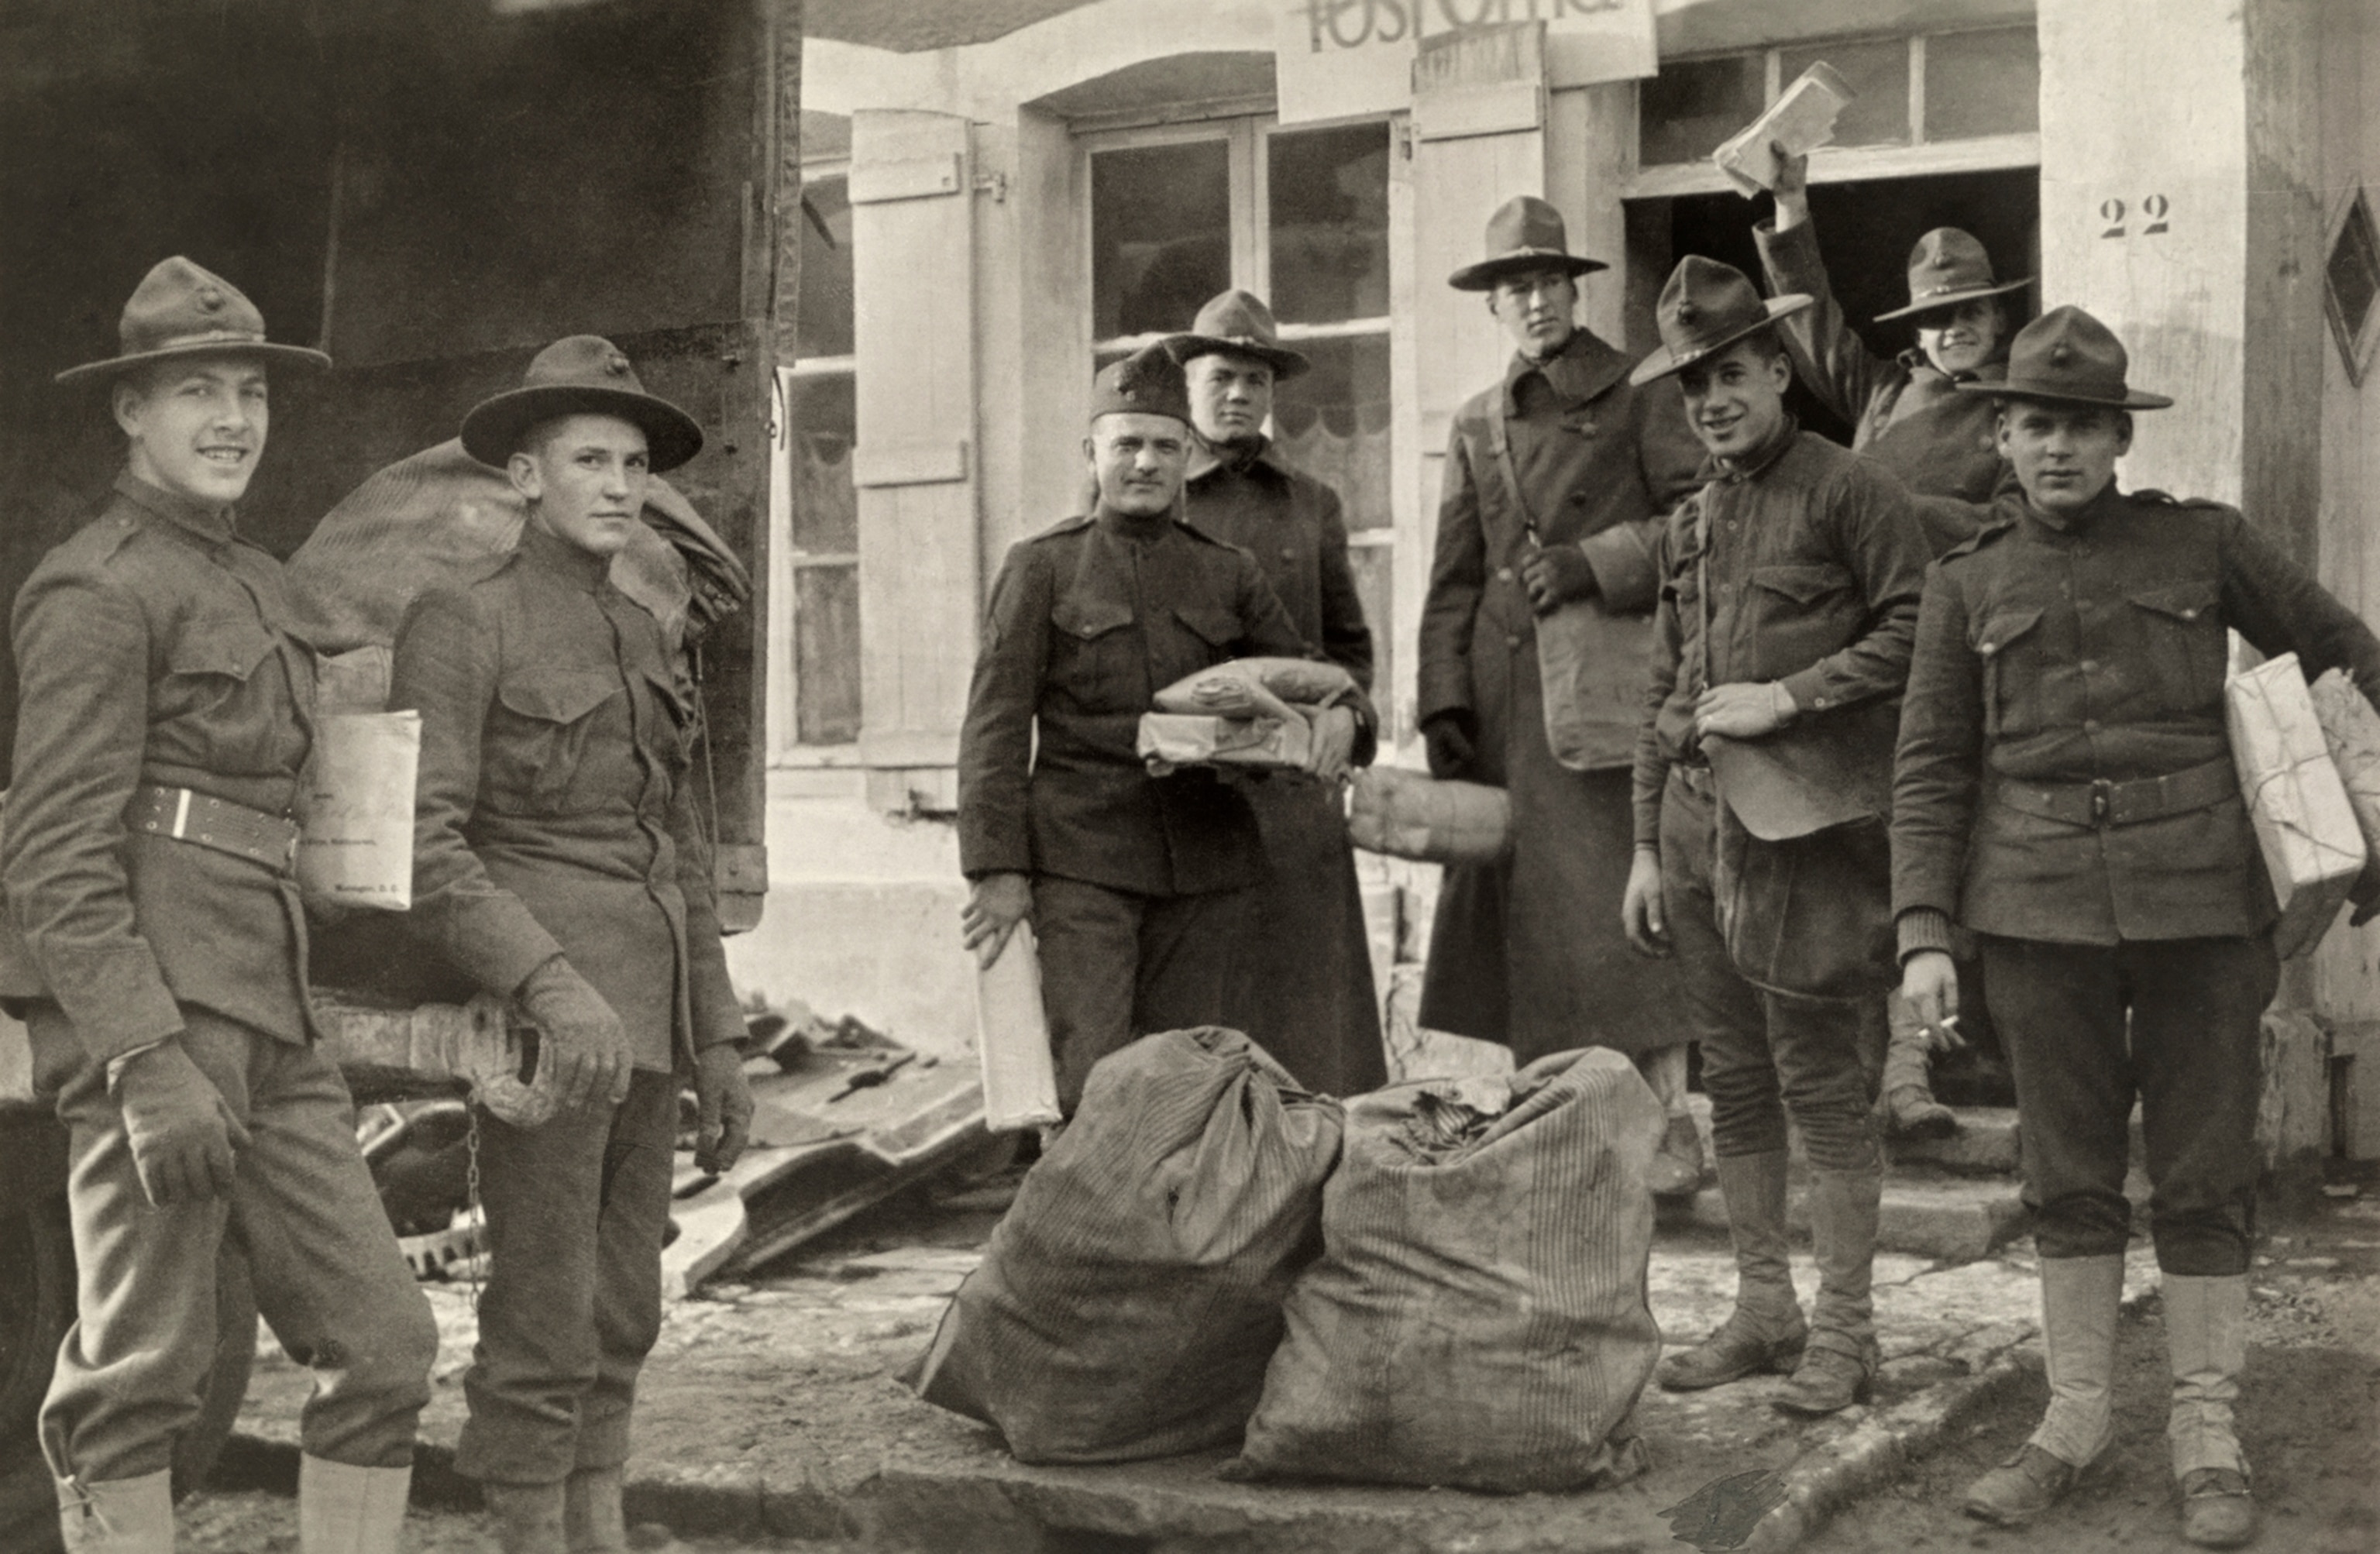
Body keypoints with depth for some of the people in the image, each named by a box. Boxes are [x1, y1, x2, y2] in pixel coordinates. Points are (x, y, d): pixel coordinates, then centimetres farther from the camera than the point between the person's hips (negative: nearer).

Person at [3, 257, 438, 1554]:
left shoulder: (253, 582, 19)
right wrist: (150, 1066, -22)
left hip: (271, 1025, 8)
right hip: (150, 1017, -8)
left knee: (383, 1345, 6)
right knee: (141, 1376, 1)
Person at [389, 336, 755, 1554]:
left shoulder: (637, 638, 15)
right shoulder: (461, 624, -8)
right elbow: (419, 847, -18)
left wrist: (717, 1044, 14)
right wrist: (555, 989, -29)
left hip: (645, 1016, 8)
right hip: (536, 1009, -7)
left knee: (621, 1307, 11)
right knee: (544, 1317, -4)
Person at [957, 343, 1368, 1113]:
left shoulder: (1228, 574, 13)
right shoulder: (1041, 567, 5)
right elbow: (995, 725, 0)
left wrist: (1341, 715, -10)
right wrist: (997, 869, -9)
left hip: (1202, 862, 3)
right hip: (1081, 860, -3)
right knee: (1094, 1089, -13)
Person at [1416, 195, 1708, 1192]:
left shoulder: (1641, 398, 5)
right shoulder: (1476, 425, 19)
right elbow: (1455, 580, 15)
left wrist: (1595, 563, -11)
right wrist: (1445, 704, 6)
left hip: (1612, 687, -4)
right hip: (1508, 695, 4)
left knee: (1626, 900, -10)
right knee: (1527, 916, 3)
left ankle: (1668, 1124, -5)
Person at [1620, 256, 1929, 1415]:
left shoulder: (1849, 493, -4)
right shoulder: (1691, 522, 16)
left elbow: (1917, 632, -10)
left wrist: (1785, 697, -14)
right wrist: (1646, 848, 15)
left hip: (1807, 827, -7)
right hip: (1698, 821, 7)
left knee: (1820, 1082, -3)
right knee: (1733, 1081, 11)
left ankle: (1843, 1330, 7)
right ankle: (1762, 1310, 21)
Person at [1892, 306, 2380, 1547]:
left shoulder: (2203, 543, 4)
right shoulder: (1967, 585, 6)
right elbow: (1931, 773, 5)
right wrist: (1924, 934, -4)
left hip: (2197, 900, -1)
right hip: (2042, 909, 1)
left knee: (2205, 1173, 2)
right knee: (2069, 1172, 7)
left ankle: (2206, 1435, 13)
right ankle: (2077, 1416, 19)